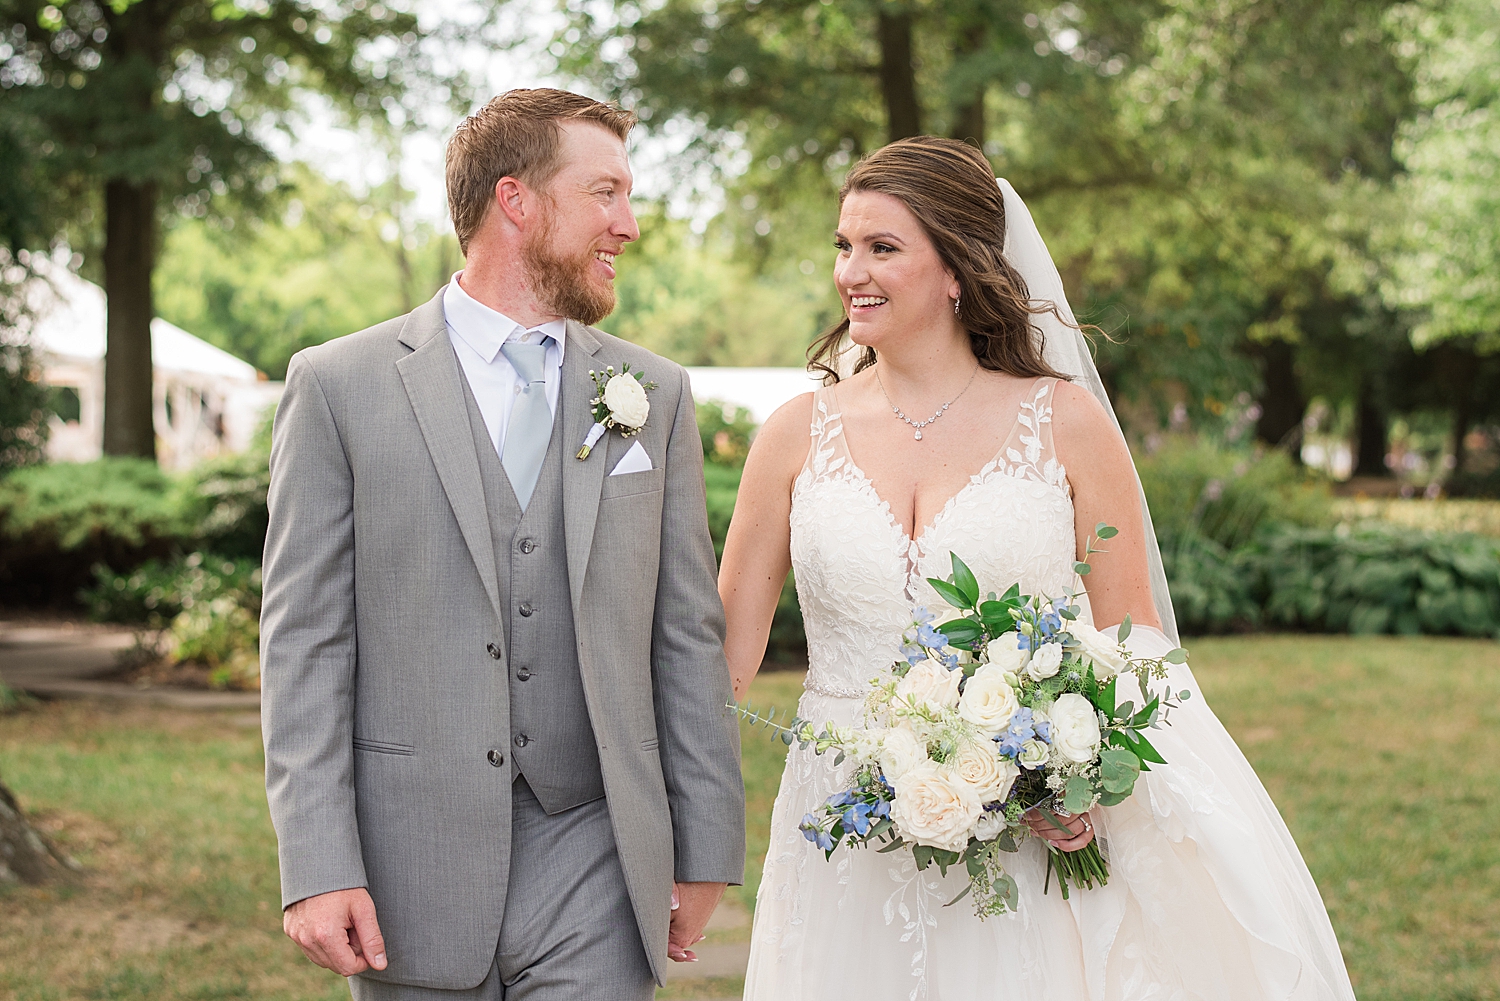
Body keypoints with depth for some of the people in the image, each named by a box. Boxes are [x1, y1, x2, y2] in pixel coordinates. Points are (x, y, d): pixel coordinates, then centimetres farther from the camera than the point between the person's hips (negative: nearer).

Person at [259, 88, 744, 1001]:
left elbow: (688, 637, 8)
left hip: (592, 866, 2)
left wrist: (706, 849, 6)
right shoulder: (339, 386, -1)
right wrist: (316, 868, -9)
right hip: (411, 872, -1)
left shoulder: (656, 394, 8)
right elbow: (305, 642, -3)